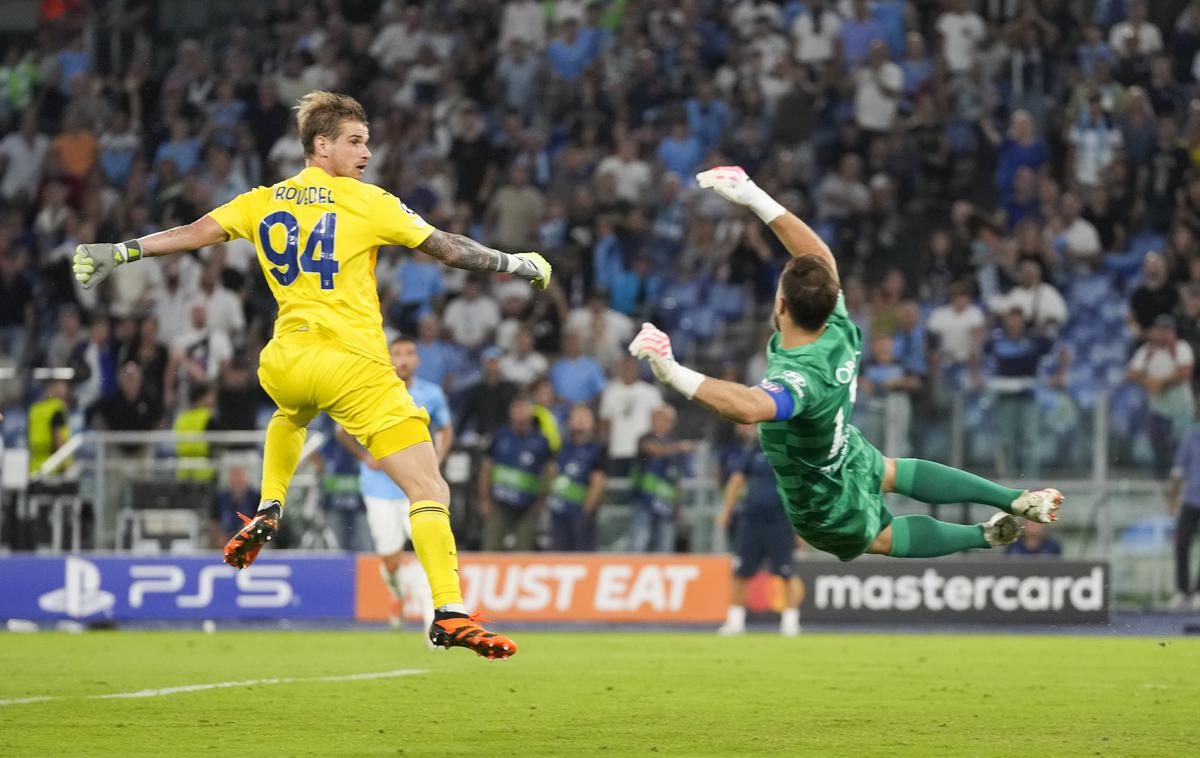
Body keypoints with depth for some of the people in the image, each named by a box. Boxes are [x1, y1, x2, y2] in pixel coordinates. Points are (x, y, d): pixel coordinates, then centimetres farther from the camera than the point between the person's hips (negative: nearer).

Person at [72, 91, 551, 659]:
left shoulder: (261, 203, 11)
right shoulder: (366, 203, -1)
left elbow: (193, 234, 5)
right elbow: (448, 249, 0)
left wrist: (119, 252, 12)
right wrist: (513, 264, 14)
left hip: (283, 364, 6)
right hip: (353, 367, -6)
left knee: (291, 413, 45)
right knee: (430, 489, -8)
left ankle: (268, 514, 33)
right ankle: (449, 614, -21)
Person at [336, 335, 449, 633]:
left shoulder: (431, 394, -1)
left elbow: (445, 429, 16)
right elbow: (342, 429, 8)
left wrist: (436, 461, -2)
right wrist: (365, 456, -8)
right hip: (380, 487, 0)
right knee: (391, 563, 4)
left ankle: (433, 623, -20)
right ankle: (397, 595, 40)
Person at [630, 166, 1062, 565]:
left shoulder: (800, 378, -47)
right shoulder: (839, 331, -25)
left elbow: (749, 407, -70)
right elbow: (818, 256, -11)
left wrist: (676, 375, -77)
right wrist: (755, 200, -11)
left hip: (824, 510, -6)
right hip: (851, 458, 6)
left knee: (882, 537, 29)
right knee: (892, 473, 40)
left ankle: (987, 536, 43)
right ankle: (1016, 501, 44)